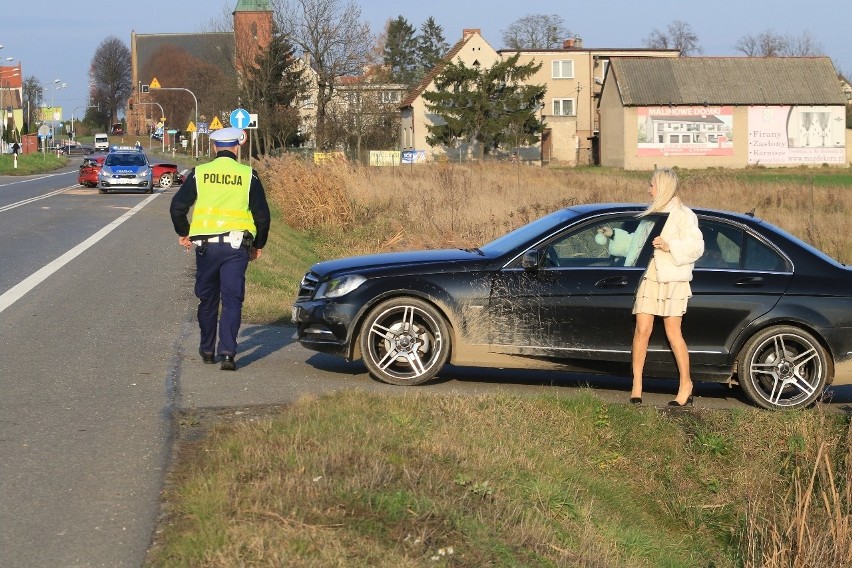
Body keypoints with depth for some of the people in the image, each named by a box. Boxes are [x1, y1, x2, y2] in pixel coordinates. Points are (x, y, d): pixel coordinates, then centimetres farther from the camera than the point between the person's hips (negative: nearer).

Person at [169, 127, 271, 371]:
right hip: (236, 245, -1)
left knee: (207, 298, 15)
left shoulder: (199, 173, 3)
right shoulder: (248, 175, 1)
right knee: (232, 300, 0)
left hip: (205, 245, 1)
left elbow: (177, 207, 3)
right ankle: (227, 352, -13)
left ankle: (207, 350, 26)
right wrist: (258, 245, 16)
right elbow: (262, 214, 3)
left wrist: (183, 234, 20)